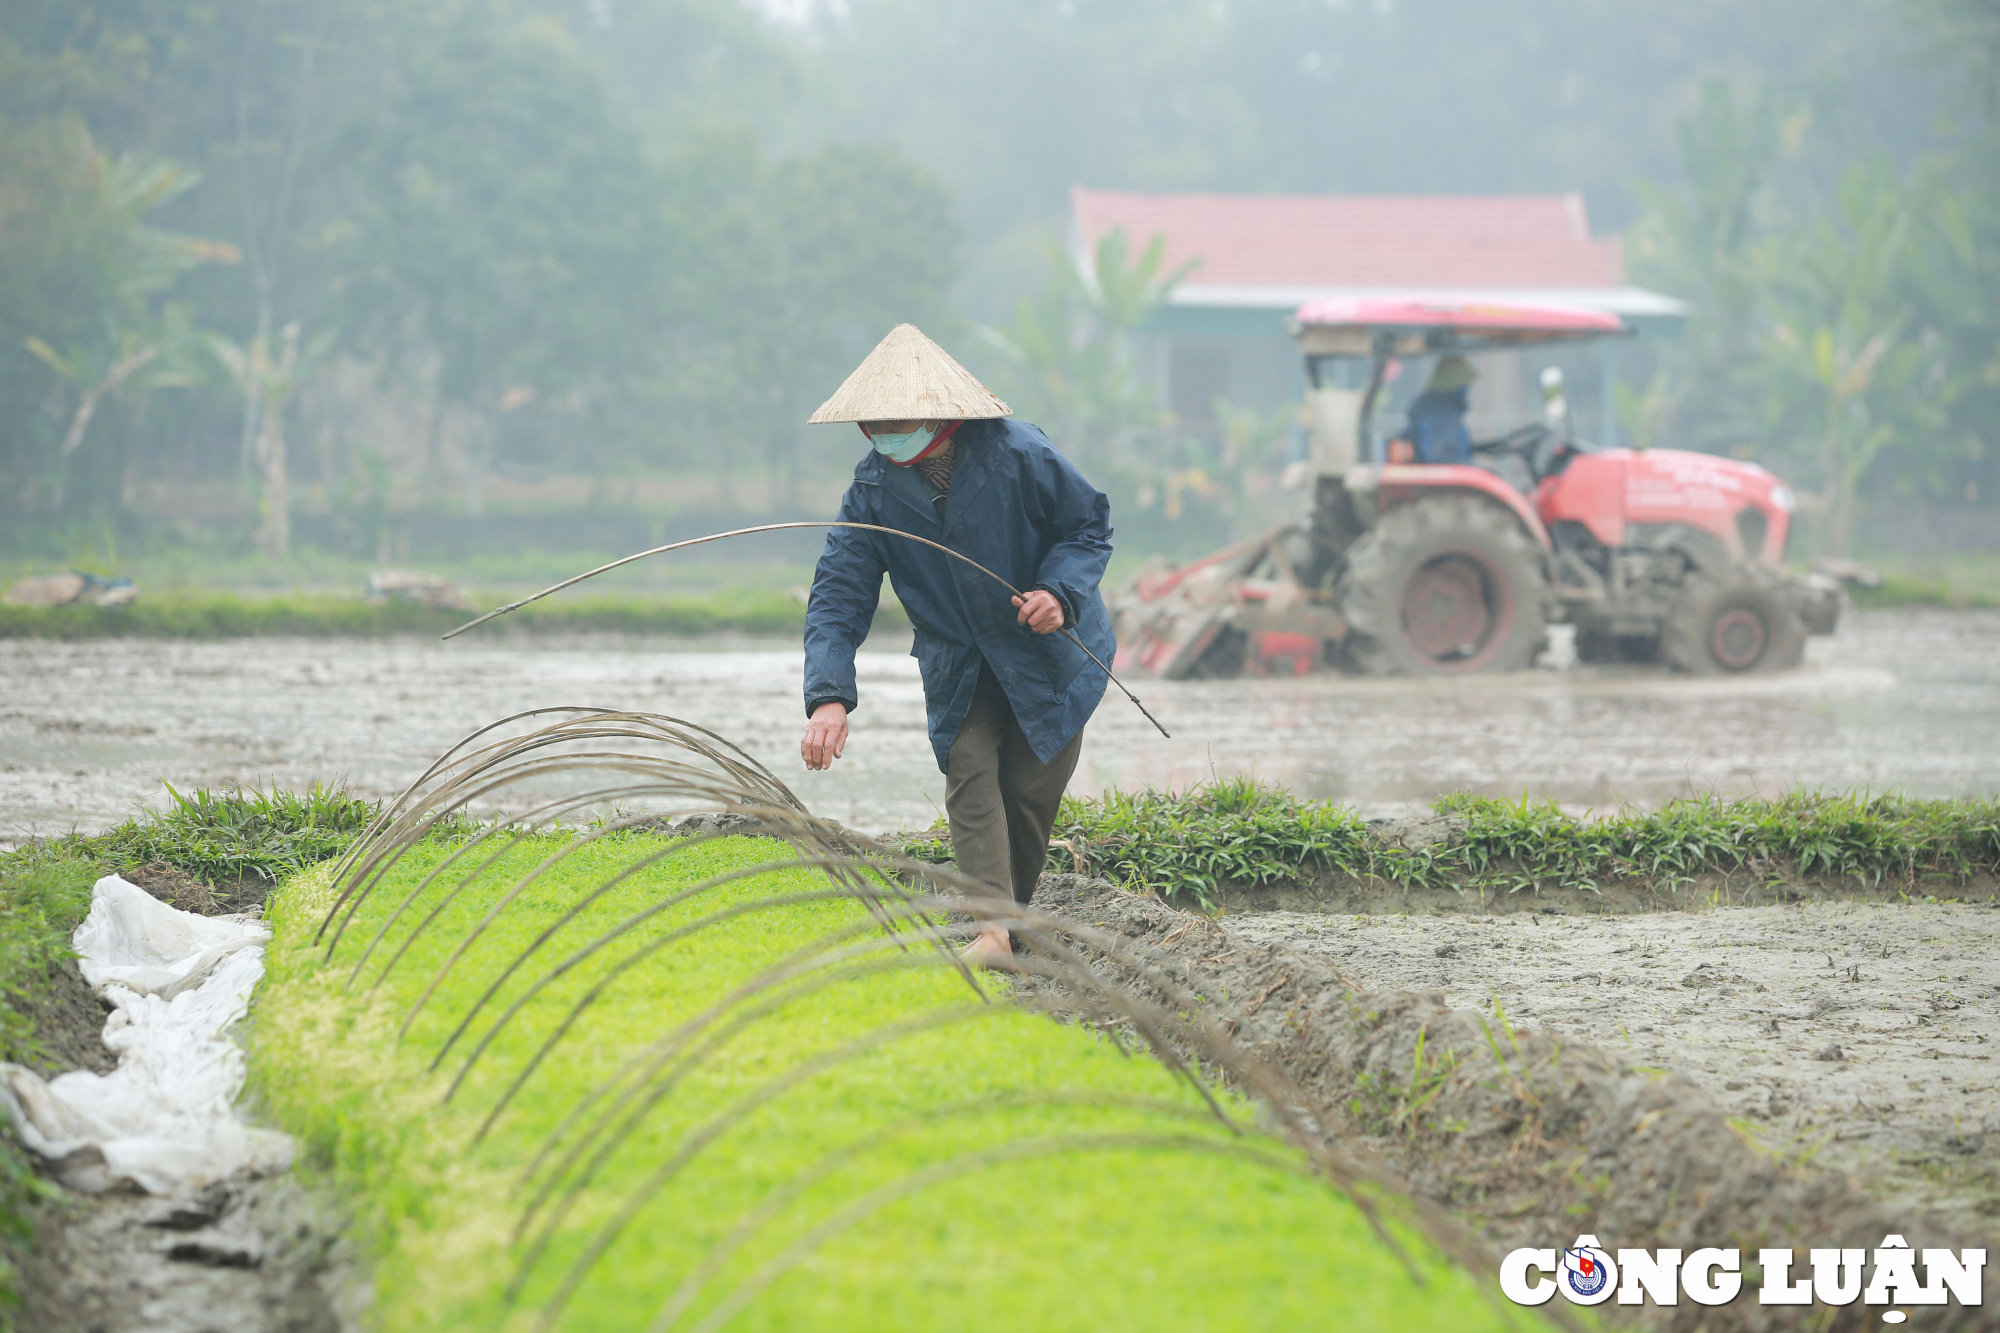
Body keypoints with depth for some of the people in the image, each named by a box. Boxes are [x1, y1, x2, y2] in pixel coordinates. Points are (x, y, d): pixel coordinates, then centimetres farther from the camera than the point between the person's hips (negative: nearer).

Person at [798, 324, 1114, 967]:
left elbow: (1090, 524, -7)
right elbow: (837, 595, -18)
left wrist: (1060, 591, -27)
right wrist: (828, 694, -33)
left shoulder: (1017, 456, -21)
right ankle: (993, 931, -27)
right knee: (970, 775, -17)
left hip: (1048, 652, -2)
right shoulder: (873, 488, -14)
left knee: (1028, 791, 0)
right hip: (958, 665, 2)